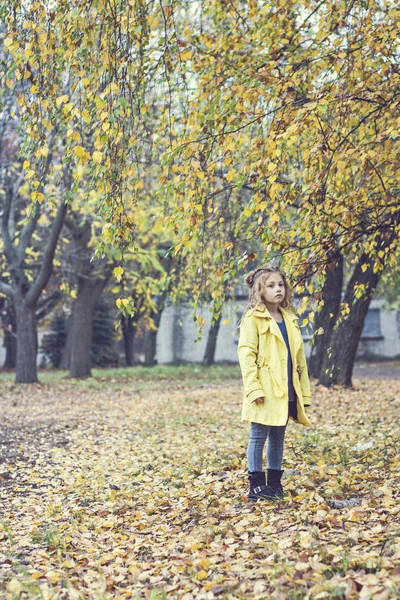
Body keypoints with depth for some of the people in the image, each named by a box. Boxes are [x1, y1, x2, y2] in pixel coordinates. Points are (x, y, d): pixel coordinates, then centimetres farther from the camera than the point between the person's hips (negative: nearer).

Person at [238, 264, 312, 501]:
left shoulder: (290, 319, 15)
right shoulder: (253, 319, -6)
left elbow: (299, 357, 16)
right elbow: (246, 354, -12)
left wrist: (304, 390, 13)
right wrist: (254, 388, -19)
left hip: (286, 390, 6)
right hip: (265, 390, -6)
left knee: (278, 437, 13)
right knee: (259, 436, 0)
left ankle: (274, 482, 22)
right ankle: (256, 485, 6)